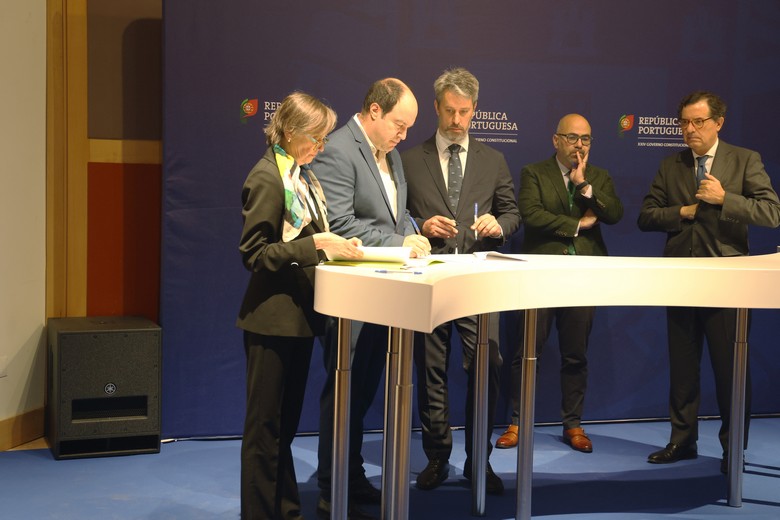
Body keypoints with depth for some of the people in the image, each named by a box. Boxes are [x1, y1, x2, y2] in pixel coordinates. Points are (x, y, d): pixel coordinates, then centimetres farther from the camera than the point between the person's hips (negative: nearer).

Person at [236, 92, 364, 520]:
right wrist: (315, 244, -23)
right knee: (265, 424, 1)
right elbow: (254, 253, -17)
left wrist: (337, 244, 2)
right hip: (273, 317, -9)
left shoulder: (302, 176, 12)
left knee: (286, 421, 16)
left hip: (299, 314, 9)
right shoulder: (267, 177, -13)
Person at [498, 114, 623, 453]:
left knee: (576, 355, 9)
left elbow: (615, 214, -3)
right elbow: (530, 214, -13)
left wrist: (585, 185, -12)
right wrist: (577, 224, -9)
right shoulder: (534, 174, 3)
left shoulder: (600, 178, 13)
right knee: (527, 352, 1)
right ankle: (517, 423, 11)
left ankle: (573, 424, 19)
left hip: (584, 276, 3)